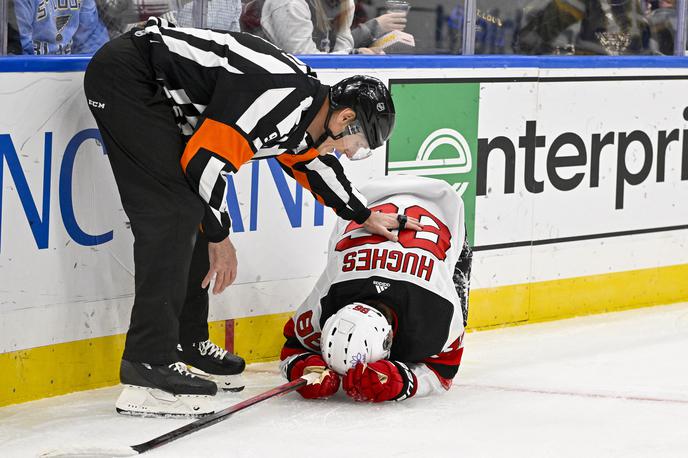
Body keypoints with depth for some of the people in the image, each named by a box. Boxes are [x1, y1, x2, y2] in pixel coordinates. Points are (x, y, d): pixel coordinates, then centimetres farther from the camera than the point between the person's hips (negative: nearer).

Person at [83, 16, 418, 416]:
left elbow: (310, 161, 30)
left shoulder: (306, 107, 9)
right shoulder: (283, 97, -22)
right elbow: (206, 158, -22)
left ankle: (189, 343, 25)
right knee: (175, 212, -16)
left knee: (193, 208, 15)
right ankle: (148, 365, -20)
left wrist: (365, 216, 39)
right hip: (126, 76, -11)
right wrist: (219, 236, -9)